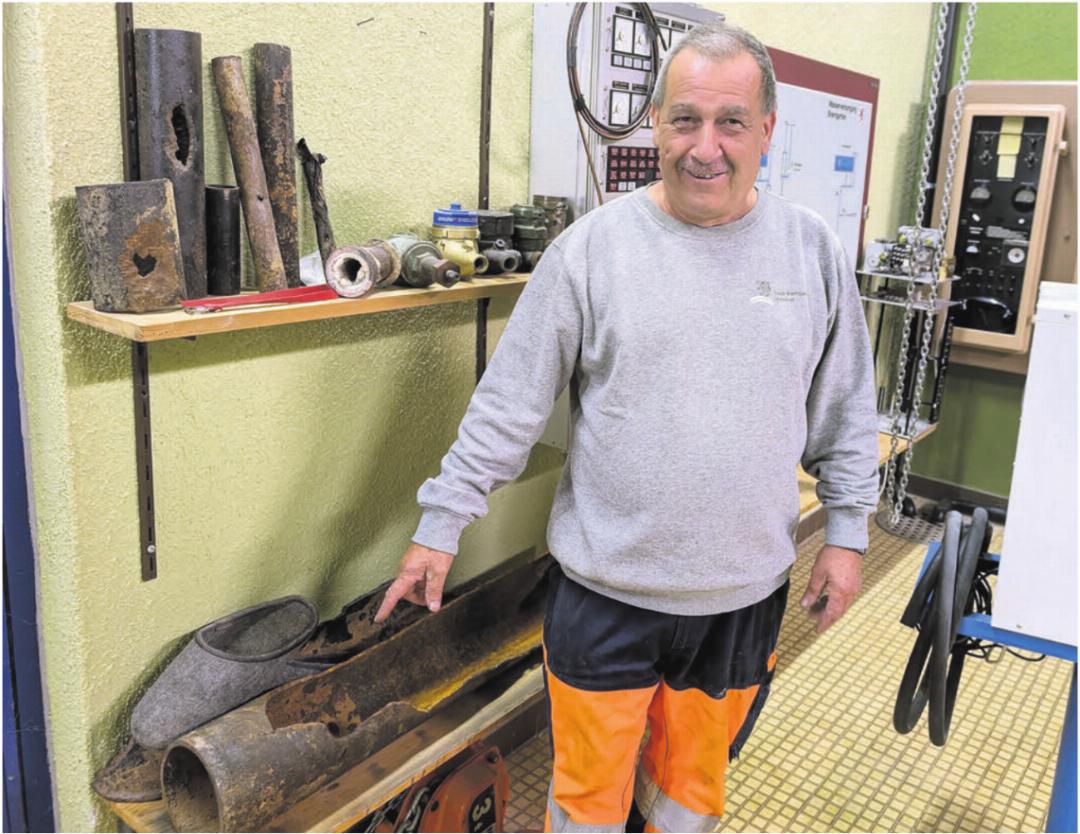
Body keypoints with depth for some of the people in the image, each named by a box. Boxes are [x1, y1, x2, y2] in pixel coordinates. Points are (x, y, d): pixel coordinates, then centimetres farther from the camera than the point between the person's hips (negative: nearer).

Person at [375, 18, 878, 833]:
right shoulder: (591, 248, -10)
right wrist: (441, 525, -6)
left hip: (746, 590, 3)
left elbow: (844, 409, 8)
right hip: (607, 588, -2)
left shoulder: (814, 250, -1)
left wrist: (847, 530, 7)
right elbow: (509, 403, -7)